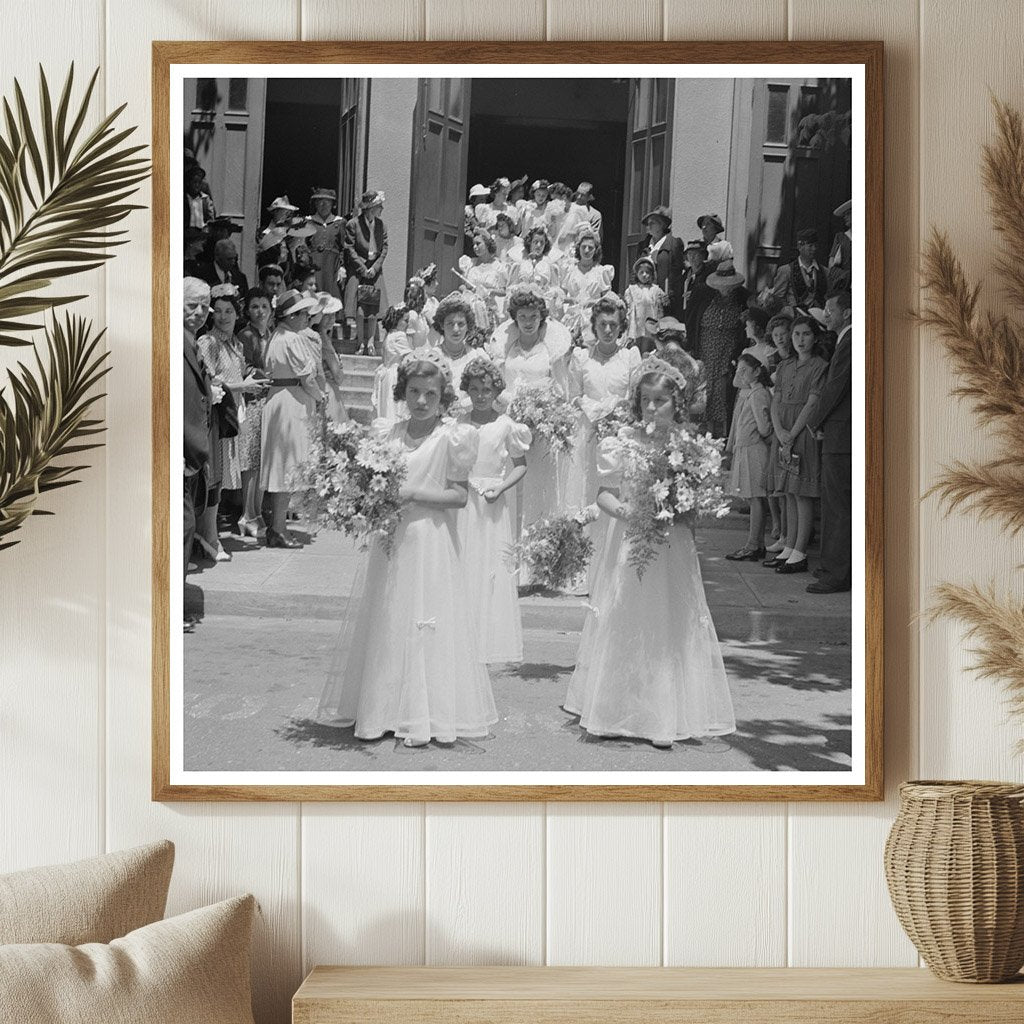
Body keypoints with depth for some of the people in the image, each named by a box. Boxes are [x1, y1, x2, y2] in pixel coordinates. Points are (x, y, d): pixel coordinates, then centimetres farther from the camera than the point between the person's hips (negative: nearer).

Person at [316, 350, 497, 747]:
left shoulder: (451, 437, -6)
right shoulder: (387, 434, 9)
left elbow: (459, 496, -9)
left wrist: (412, 494, -17)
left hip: (430, 540, -5)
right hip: (389, 539, 5)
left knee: (425, 624, -3)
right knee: (384, 621, 7)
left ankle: (426, 714, 4)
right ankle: (384, 709, 17)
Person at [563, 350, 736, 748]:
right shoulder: (622, 442, -2)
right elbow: (605, 493, -1)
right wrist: (621, 510, -20)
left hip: (672, 547, 0)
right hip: (629, 544, 0)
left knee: (671, 624, 4)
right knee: (625, 624, 5)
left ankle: (665, 717, 11)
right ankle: (622, 712, 16)